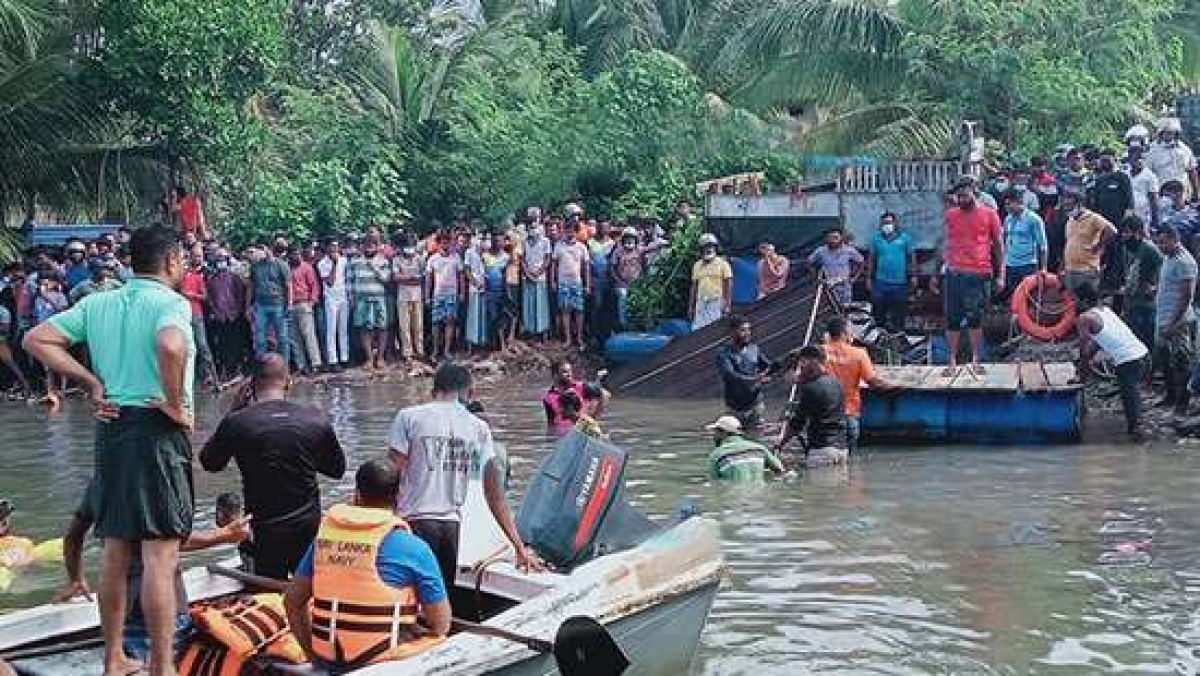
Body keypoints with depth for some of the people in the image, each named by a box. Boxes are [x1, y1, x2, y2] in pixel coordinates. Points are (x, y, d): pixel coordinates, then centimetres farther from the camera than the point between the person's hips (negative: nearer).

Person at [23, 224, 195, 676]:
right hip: (157, 428, -7)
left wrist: (92, 383, 6)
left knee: (115, 550, 15)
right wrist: (176, 404, -17)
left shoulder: (98, 303, 10)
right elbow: (171, 347, -31)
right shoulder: (171, 302, -9)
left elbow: (37, 340, 7)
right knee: (160, 554, -4)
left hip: (111, 427, 7)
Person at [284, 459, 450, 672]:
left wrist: (313, 653, 18)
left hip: (328, 661, 6)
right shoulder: (412, 547, -9)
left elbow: (292, 601, 10)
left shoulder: (325, 534, 5)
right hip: (383, 663, -6)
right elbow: (441, 626, -6)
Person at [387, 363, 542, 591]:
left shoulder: (408, 417, 2)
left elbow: (396, 476, -4)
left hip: (414, 521, -3)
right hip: (452, 525, 3)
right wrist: (519, 547, 10)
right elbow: (495, 494, 7)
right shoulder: (479, 428, 9)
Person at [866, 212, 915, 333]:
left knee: (899, 311, 7)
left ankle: (898, 332, 18)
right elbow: (871, 259, 11)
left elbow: (912, 257, 7)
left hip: (900, 282, -1)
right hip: (881, 282, 1)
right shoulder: (876, 238, 6)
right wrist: (869, 277, 9)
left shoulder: (904, 238, 3)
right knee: (879, 310, 2)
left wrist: (913, 275, 2)